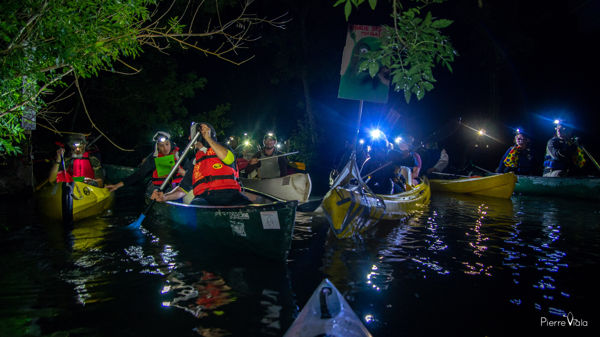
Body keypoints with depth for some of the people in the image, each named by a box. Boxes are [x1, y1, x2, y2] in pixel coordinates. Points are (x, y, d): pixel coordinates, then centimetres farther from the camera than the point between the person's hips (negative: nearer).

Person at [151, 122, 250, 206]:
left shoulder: (223, 148, 22)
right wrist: (165, 197, 5)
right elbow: (183, 189, 25)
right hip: (204, 198, 2)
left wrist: (208, 138, 6)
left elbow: (228, 158, -4)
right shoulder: (194, 162, 30)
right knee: (196, 204, -36)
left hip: (229, 194, -2)